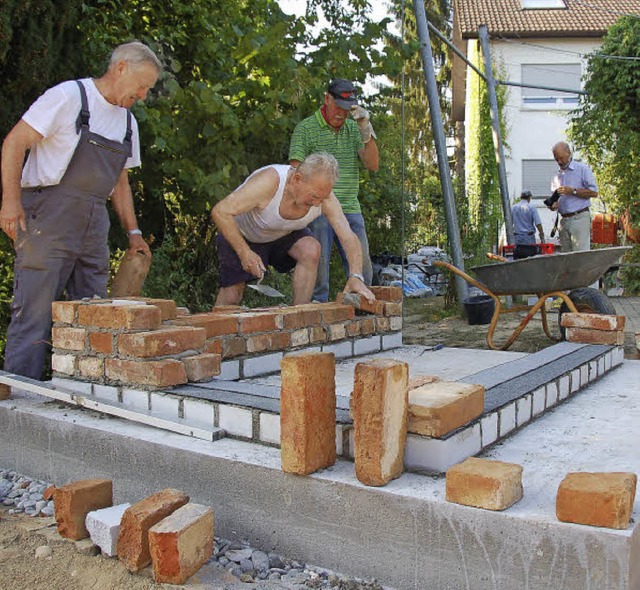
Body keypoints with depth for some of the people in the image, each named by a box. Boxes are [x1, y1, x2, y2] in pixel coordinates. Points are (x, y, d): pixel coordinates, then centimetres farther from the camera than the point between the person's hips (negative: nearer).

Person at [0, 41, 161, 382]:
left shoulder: (127, 122, 18)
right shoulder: (68, 96, -4)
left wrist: (133, 232, 18)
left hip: (93, 225, 7)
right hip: (48, 218, -7)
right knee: (34, 311, -7)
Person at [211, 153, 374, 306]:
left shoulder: (323, 194, -27)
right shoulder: (269, 181, -40)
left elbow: (348, 237, -25)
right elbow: (220, 212, -37)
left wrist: (356, 276, -42)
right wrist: (244, 252, -40)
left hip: (284, 235, 3)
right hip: (241, 236, -3)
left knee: (311, 249, -26)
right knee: (231, 295, -10)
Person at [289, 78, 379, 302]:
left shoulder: (354, 128, 15)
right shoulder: (305, 129, 2)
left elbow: (373, 165, 6)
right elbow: (295, 171, -4)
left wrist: (366, 130, -6)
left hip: (350, 209, 4)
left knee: (362, 268, 2)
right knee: (318, 268, -5)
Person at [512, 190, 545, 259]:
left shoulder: (513, 208, 6)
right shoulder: (531, 207, -3)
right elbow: (538, 224, -9)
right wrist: (542, 238, -4)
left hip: (517, 240, 3)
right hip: (529, 240, -3)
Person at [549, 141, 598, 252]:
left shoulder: (582, 169, 2)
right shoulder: (556, 176, 19)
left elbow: (594, 192, -5)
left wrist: (572, 191, -12)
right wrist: (553, 205, -1)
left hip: (579, 218, -6)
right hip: (564, 220, 6)